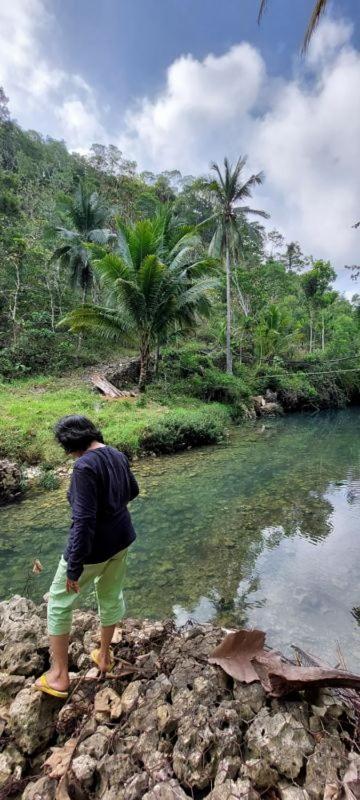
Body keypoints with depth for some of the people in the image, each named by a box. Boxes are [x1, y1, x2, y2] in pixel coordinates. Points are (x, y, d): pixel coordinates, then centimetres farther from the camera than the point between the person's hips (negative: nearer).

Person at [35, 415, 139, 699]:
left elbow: (83, 520, -28)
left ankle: (59, 676, 34)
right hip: (123, 537, 7)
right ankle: (104, 655, 50)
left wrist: (74, 567, -20)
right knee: (111, 596, 27)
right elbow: (133, 491, 13)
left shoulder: (85, 465, -26)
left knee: (59, 604, 18)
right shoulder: (118, 456, -2)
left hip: (94, 546, -7)